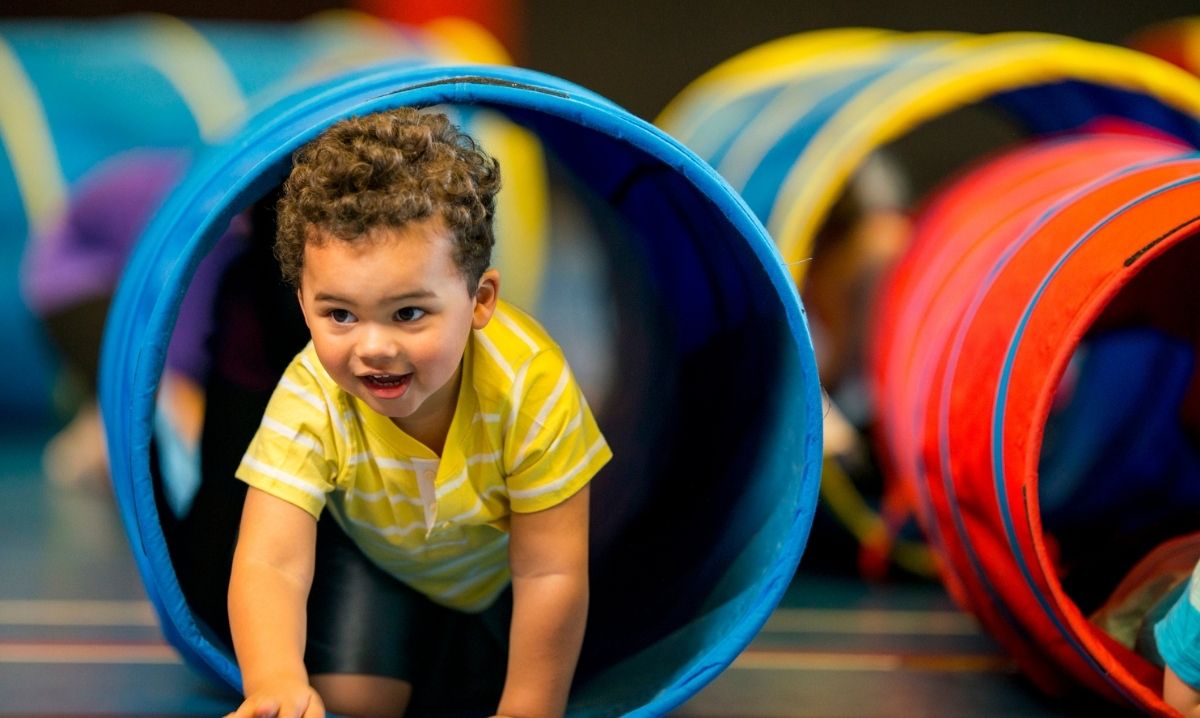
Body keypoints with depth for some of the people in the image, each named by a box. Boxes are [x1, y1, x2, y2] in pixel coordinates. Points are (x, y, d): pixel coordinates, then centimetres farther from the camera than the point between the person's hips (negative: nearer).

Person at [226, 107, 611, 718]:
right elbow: (269, 562, -45)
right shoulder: (311, 398, -37)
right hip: (373, 554, 0)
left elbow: (549, 576, -31)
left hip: (500, 558, 0)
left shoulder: (529, 385, -40)